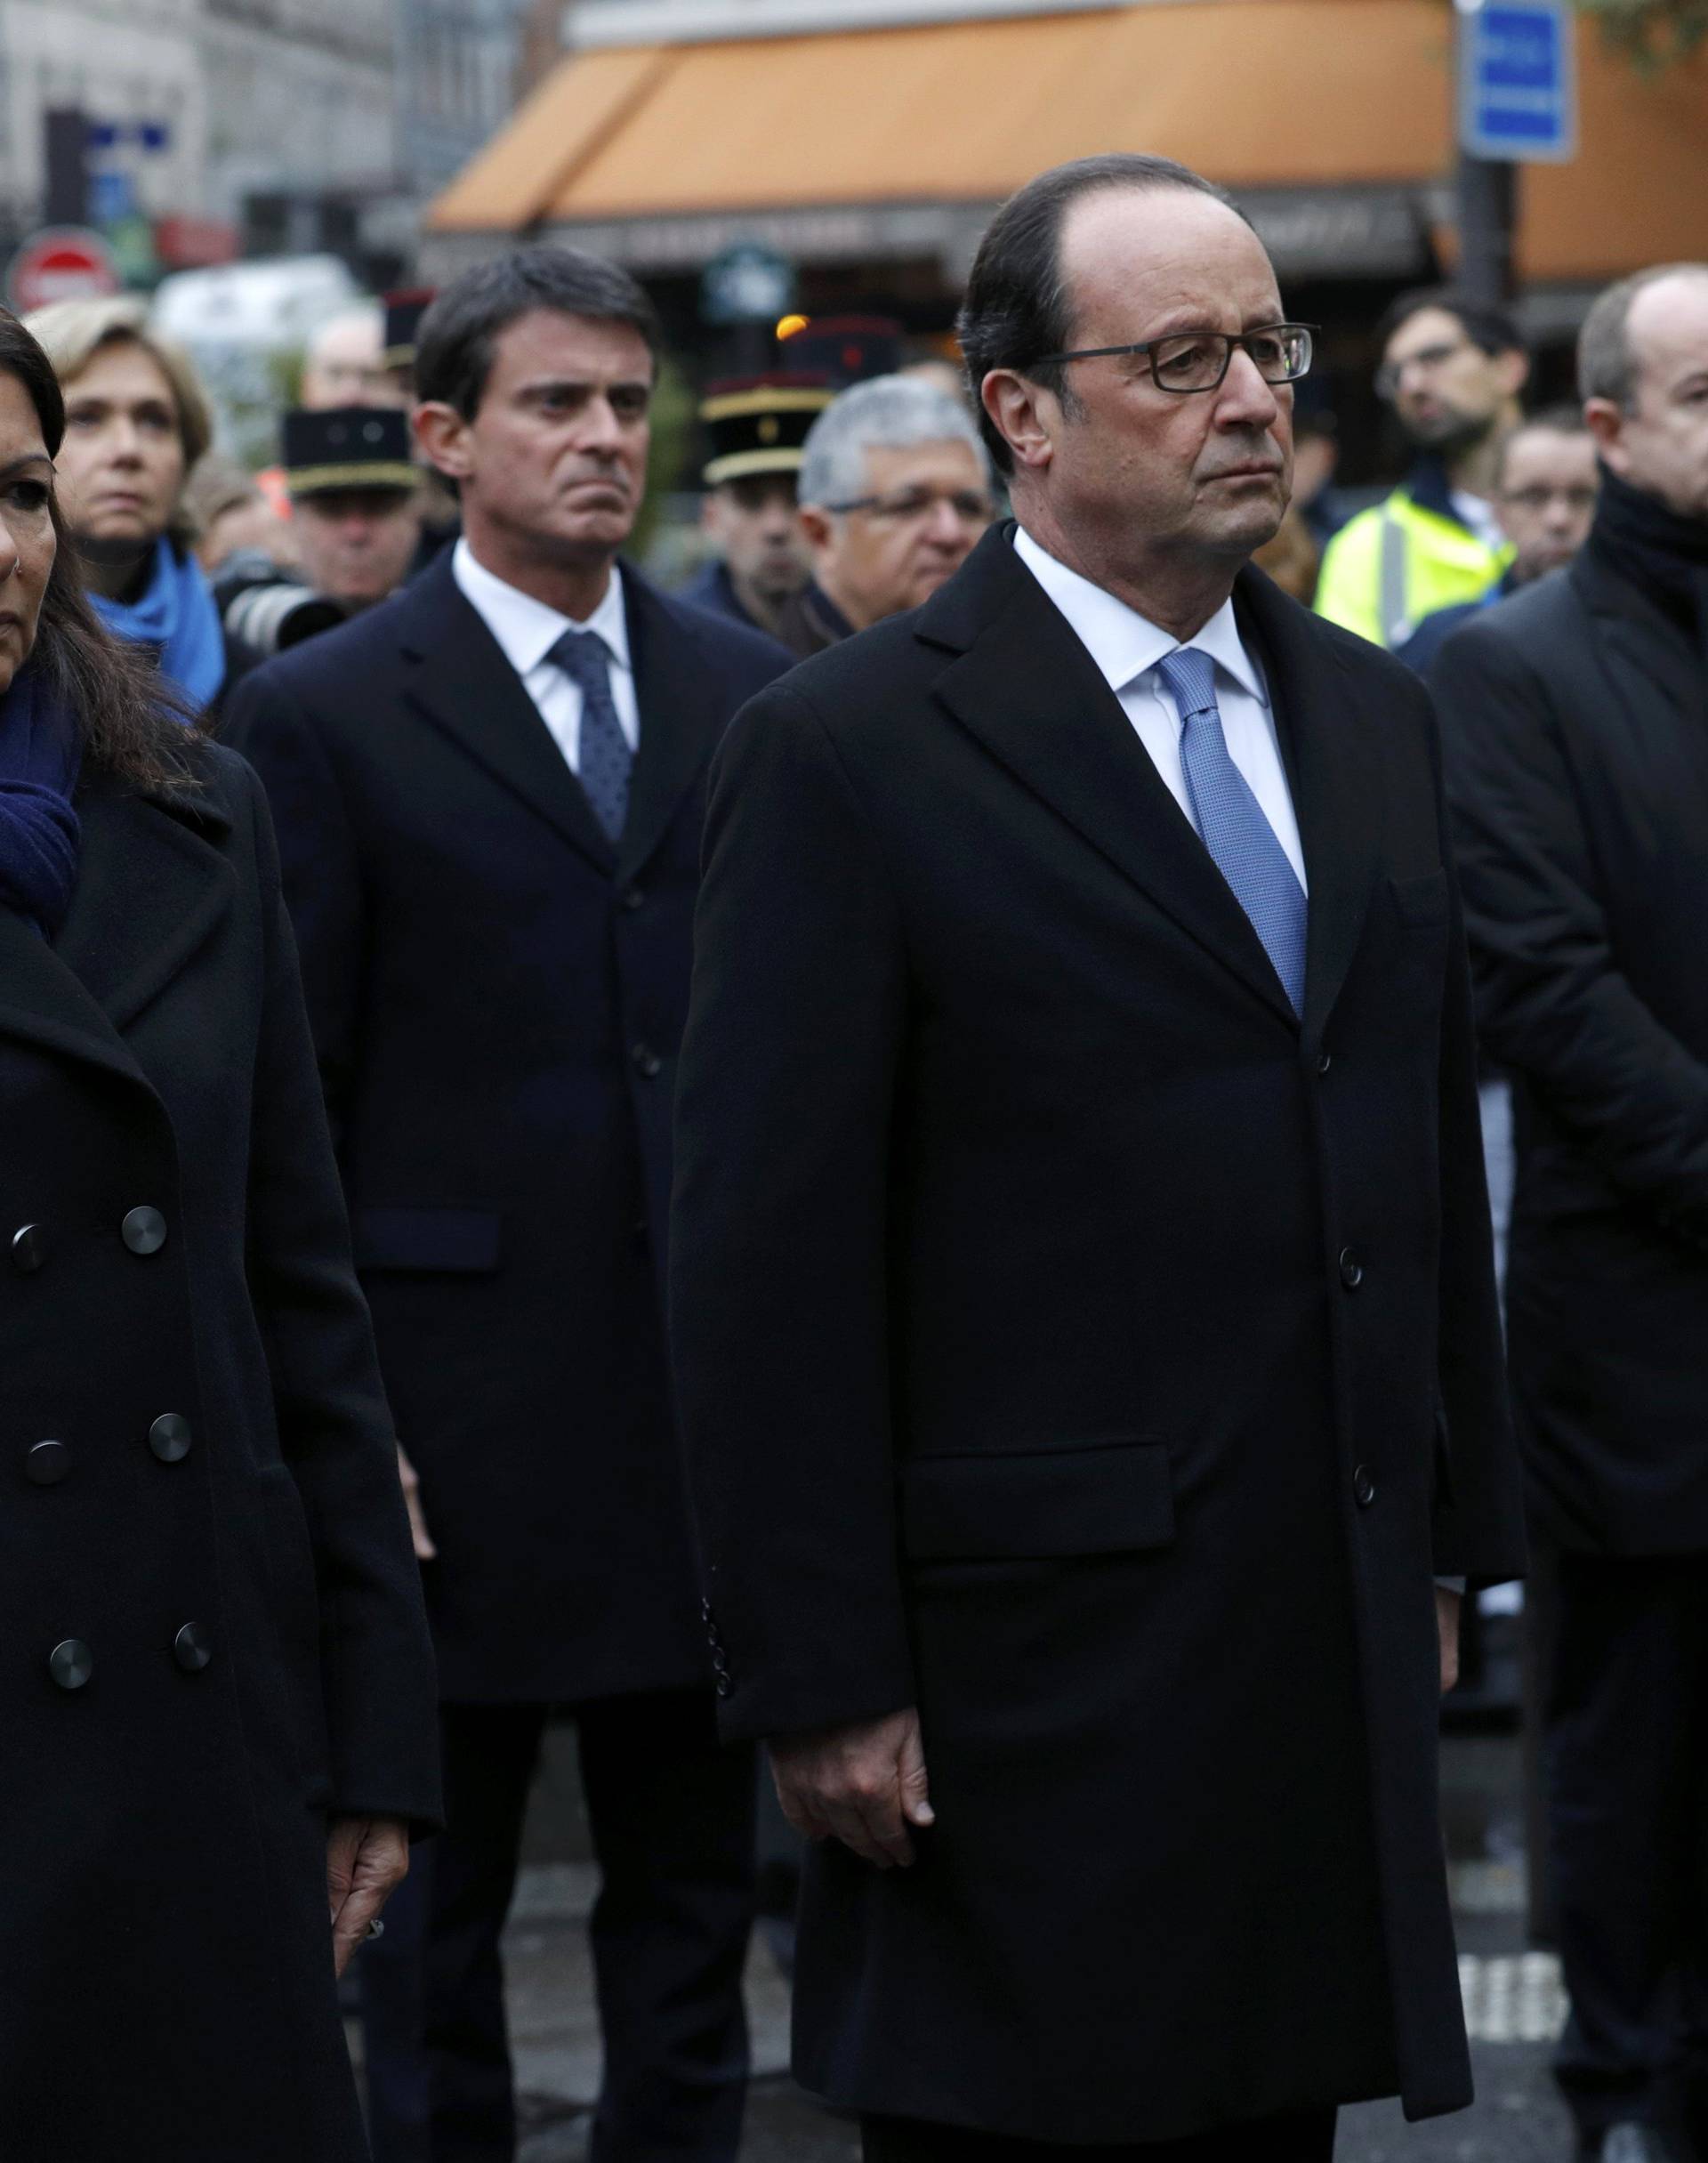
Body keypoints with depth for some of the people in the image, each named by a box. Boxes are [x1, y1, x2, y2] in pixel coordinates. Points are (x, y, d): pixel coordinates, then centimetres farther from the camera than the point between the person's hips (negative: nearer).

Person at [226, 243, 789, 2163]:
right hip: (460, 1409, -3)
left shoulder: (745, 692, 8)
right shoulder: (322, 715, -3)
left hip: (714, 1383, 4)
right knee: (432, 1894, 8)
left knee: (696, 1882, 13)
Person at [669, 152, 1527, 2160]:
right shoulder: (845, 754, -9)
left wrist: (1453, 1536, 15)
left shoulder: (1370, 717, 12)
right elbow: (769, 1259, -11)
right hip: (1035, 1672, -6)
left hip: (1335, 1649, 6)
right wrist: (819, 1679, -13)